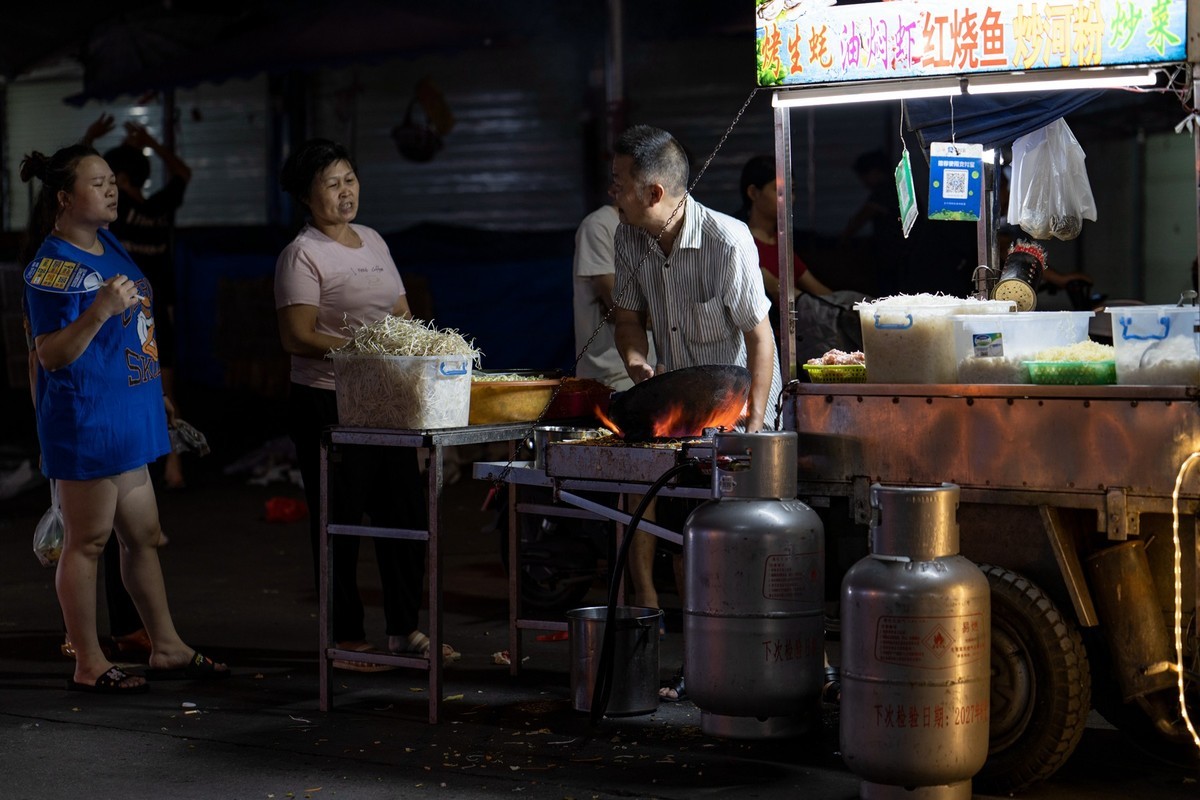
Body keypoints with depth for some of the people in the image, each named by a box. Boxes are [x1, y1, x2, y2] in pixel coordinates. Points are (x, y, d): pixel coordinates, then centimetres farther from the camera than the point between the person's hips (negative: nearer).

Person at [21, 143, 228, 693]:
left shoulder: (109, 246, 11)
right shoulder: (55, 266, -16)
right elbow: (51, 355, -20)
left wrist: (154, 394, 25)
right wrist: (100, 309, -32)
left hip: (125, 417, 9)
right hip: (84, 419, -9)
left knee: (143, 536, 15)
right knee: (87, 542, -1)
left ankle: (166, 648, 24)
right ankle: (88, 664, 7)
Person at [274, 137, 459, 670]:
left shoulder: (373, 241, 15)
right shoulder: (302, 255, -8)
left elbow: (402, 316, 19)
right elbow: (297, 337, -15)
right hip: (327, 403, -7)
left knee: (406, 514, 9)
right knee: (339, 522, -1)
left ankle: (404, 629, 20)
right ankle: (345, 638, 8)